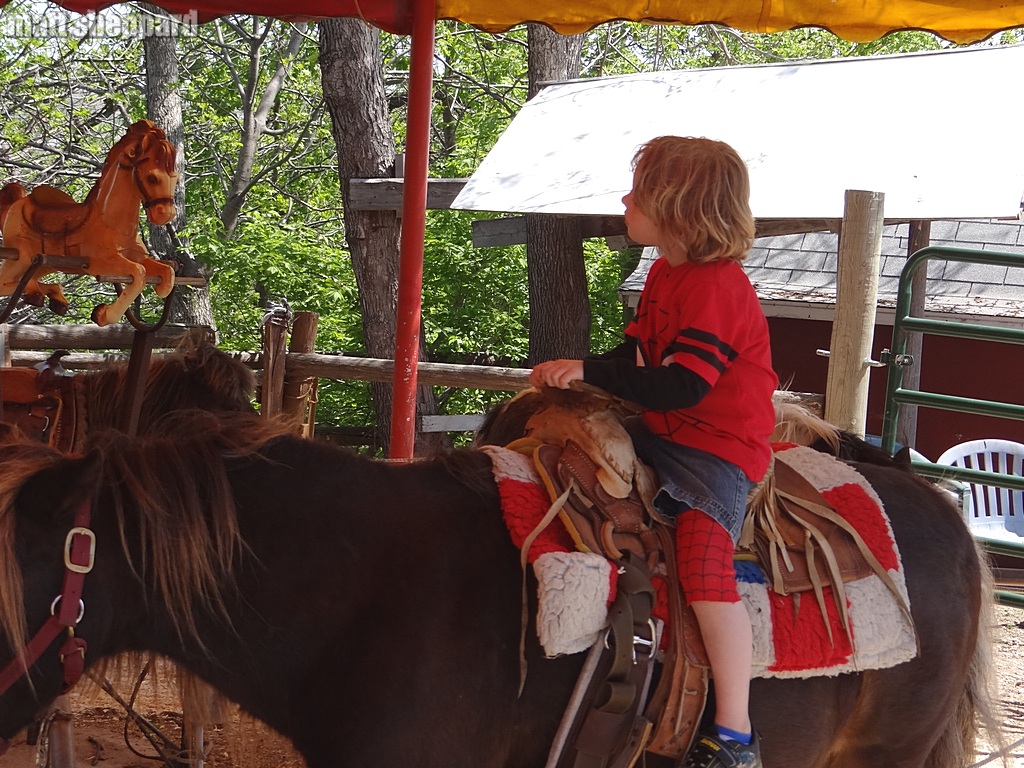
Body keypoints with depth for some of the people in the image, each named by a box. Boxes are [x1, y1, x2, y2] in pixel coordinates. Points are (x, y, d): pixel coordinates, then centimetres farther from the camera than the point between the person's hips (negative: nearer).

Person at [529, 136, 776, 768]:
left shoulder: (715, 287, -20)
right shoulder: (666, 274, 12)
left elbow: (683, 387, -26)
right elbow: (640, 354, 19)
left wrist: (589, 373, -24)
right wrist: (576, 374, 2)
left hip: (720, 448, -11)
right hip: (662, 433, 11)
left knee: (704, 562, -26)